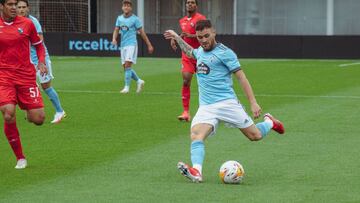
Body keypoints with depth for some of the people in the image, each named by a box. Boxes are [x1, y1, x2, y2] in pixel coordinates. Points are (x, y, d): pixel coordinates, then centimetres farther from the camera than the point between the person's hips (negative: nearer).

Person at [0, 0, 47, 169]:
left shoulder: (26, 24, 3)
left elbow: (39, 45, 16)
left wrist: (41, 62, -1)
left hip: (26, 76, 1)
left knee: (38, 119, -7)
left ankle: (29, 114, 35)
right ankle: (20, 158, -4)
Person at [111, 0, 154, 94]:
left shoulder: (135, 19, -4)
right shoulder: (119, 18, 11)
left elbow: (142, 32, -1)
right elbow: (116, 30, 10)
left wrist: (149, 45, 1)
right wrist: (114, 39, -12)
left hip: (131, 44, -6)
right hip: (123, 45, 6)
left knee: (127, 65, -16)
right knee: (125, 67, 7)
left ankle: (127, 87, -13)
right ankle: (139, 81, 25)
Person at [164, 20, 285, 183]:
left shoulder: (224, 53, -5)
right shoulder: (200, 52, 16)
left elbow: (241, 77, -7)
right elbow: (189, 52, 44)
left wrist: (253, 102, -14)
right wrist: (177, 38, 40)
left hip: (226, 103, -5)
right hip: (205, 107, 5)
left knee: (255, 136, 1)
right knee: (196, 136, -25)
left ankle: (269, 122, 35)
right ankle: (196, 172, -44)